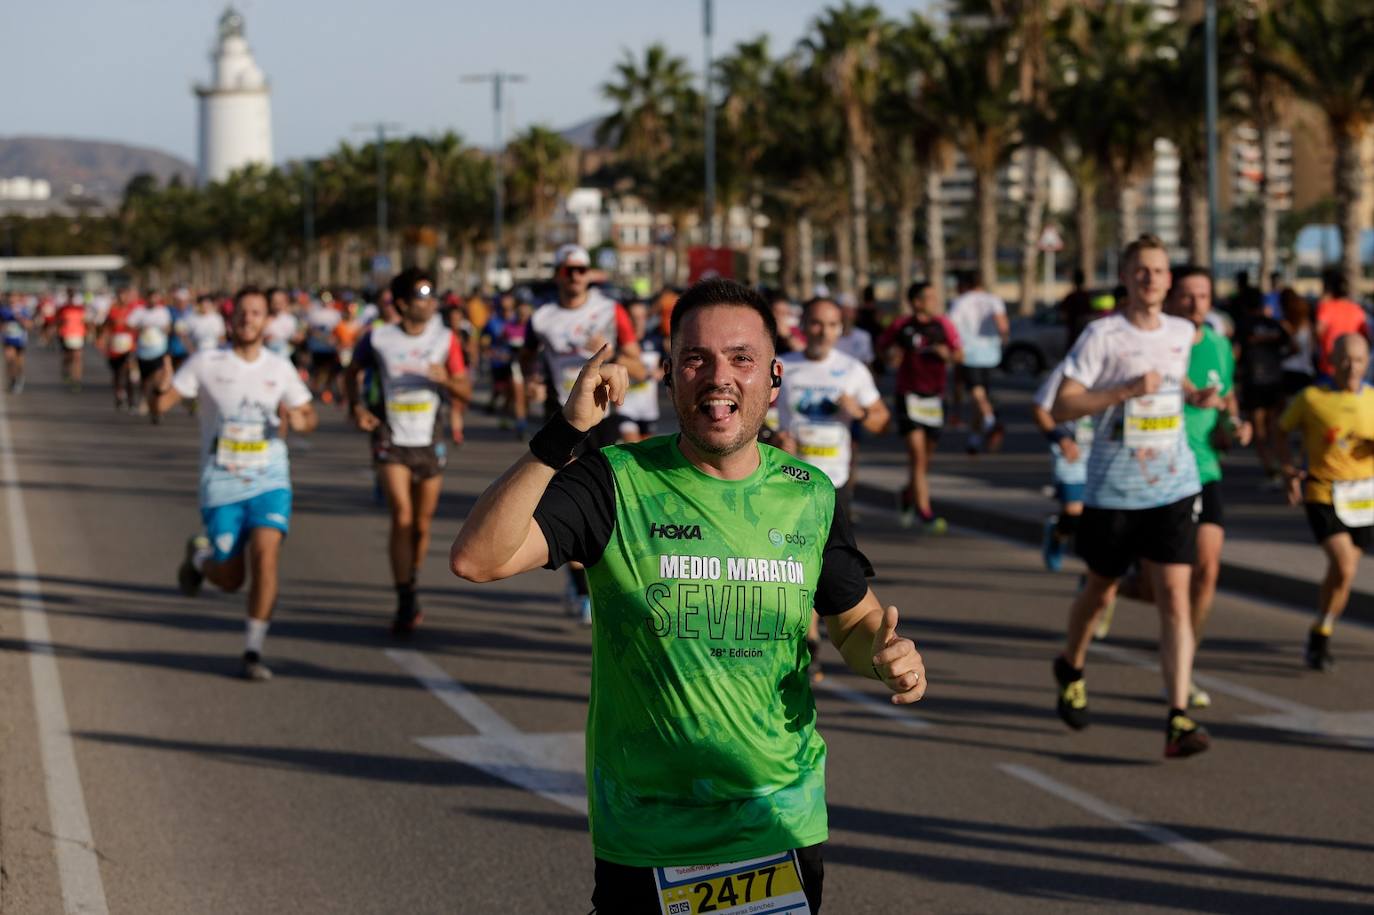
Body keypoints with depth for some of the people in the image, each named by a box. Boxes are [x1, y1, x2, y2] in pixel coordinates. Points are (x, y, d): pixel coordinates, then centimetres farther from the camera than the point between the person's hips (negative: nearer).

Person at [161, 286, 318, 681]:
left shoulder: (279, 368, 4)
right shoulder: (205, 363, -2)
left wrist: (300, 420, -11)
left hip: (270, 481, 1)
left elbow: (309, 417, 14)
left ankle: (253, 652, -10)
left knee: (266, 554, -21)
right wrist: (161, 387, -30)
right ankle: (199, 555, 40)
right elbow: (161, 404, -5)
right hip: (222, 485, -1)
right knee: (230, 580, 3)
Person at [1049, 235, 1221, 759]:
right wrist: (1127, 391, -22)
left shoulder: (1182, 333, 7)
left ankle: (1178, 721, -13)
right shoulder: (1102, 335, -9)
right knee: (1101, 590, 14)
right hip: (1112, 489, -3)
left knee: (1175, 597, -10)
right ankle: (1072, 668, 45)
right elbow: (1061, 407, -13)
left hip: (1173, 485, 3)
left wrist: (1196, 396, 6)